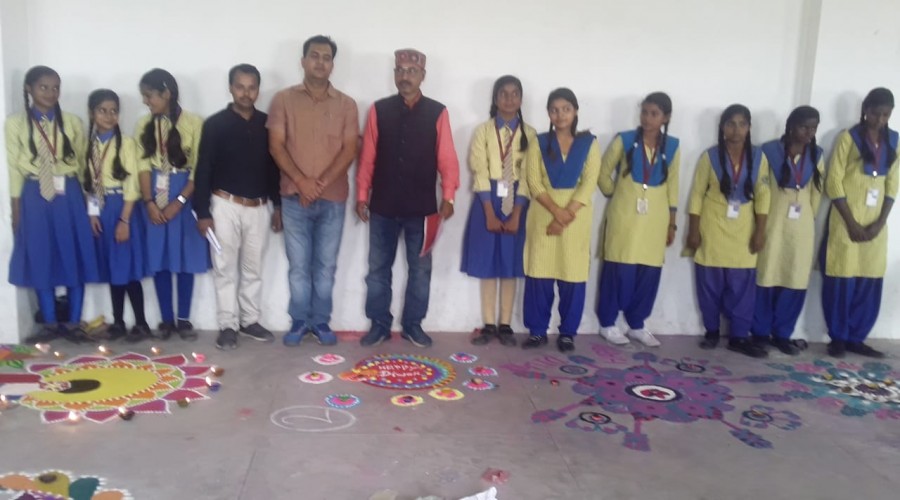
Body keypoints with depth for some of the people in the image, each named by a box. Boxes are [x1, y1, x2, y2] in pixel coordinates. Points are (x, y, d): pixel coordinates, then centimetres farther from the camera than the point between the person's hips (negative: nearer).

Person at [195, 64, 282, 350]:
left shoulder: (266, 124, 4)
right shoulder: (215, 124, -6)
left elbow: (274, 166, 10)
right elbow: (203, 171, -7)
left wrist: (278, 205, 8)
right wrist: (202, 212, -10)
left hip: (258, 207, 3)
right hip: (226, 206, -3)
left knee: (253, 268, 11)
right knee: (225, 269, 3)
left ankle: (250, 321, 23)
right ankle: (227, 326, 12)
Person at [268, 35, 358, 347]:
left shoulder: (346, 104, 4)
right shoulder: (284, 99, 3)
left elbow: (349, 150, -2)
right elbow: (276, 145, -3)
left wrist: (322, 182, -13)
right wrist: (301, 181, -14)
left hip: (333, 198, 1)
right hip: (294, 197, -1)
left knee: (326, 265, 7)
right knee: (298, 265, 5)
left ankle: (320, 321, 18)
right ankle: (299, 321, 17)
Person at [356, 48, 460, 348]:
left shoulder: (437, 112, 0)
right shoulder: (379, 110, 3)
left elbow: (446, 159, -2)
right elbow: (367, 157, 3)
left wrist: (448, 197, -9)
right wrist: (362, 195, 1)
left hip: (422, 206, 0)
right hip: (383, 205, 1)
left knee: (420, 268, 8)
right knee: (378, 267, 8)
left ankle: (413, 325, 22)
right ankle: (379, 325, 20)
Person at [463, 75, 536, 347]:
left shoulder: (529, 133, 2)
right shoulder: (483, 131, 1)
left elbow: (527, 176, -4)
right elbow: (480, 172, -6)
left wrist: (516, 214, -12)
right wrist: (490, 214, -13)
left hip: (515, 202, 0)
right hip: (488, 200, 0)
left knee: (510, 265, 5)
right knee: (487, 265, 3)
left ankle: (505, 325, 14)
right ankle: (489, 325, 12)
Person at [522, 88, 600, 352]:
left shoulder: (589, 143, 4)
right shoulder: (539, 143, 6)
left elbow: (589, 184, -4)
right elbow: (534, 182, -3)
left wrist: (567, 215, -15)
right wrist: (557, 211, -17)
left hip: (577, 216, 0)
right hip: (544, 214, 0)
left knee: (573, 275, 1)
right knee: (539, 273, 0)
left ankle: (568, 332, 13)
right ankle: (537, 330, 12)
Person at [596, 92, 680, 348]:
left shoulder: (672, 147, 4)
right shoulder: (624, 140, -4)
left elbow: (672, 185, 8)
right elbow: (603, 172, 5)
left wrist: (672, 223, 7)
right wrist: (615, 195, 3)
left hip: (655, 219, 3)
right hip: (625, 215, -3)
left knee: (649, 272, 4)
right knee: (618, 269, -2)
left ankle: (637, 325, 19)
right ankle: (608, 323, 12)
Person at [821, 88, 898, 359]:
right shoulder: (848, 137, -5)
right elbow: (833, 183, -9)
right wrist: (851, 222, -12)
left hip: (875, 222, 4)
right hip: (847, 221, -4)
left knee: (870, 283, 5)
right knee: (842, 280, -2)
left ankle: (855, 338, 16)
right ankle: (838, 338, 9)